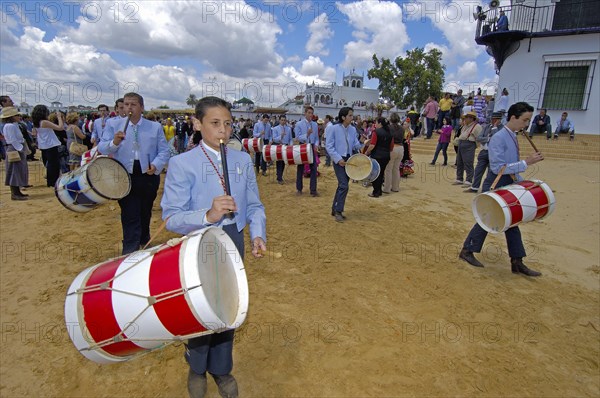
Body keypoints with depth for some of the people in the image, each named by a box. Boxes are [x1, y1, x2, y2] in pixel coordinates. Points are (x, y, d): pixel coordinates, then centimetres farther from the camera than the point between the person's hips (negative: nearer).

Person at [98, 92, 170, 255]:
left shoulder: (155, 127, 6)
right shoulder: (113, 126, 5)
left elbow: (164, 151, 1)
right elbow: (101, 149, -1)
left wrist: (155, 165, -17)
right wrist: (114, 142, -22)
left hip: (148, 176, 1)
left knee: (145, 212, 17)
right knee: (130, 215, -5)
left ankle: (144, 241, 39)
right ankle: (130, 252, 2)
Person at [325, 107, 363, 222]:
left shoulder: (353, 129, 7)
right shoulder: (333, 128, -10)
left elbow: (356, 145, 8)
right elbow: (329, 146, -12)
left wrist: (363, 144, -14)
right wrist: (338, 158, -20)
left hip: (349, 160, 6)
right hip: (339, 160, -6)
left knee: (342, 186, 12)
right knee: (344, 186, -13)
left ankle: (335, 209, 25)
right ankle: (338, 211, -1)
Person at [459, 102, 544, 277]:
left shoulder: (513, 137, 10)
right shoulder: (498, 138, -18)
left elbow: (512, 166, 16)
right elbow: (498, 167, -24)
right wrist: (526, 162, -23)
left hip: (508, 187, 9)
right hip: (495, 187, -9)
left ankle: (517, 262, 19)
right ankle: (467, 251, 20)